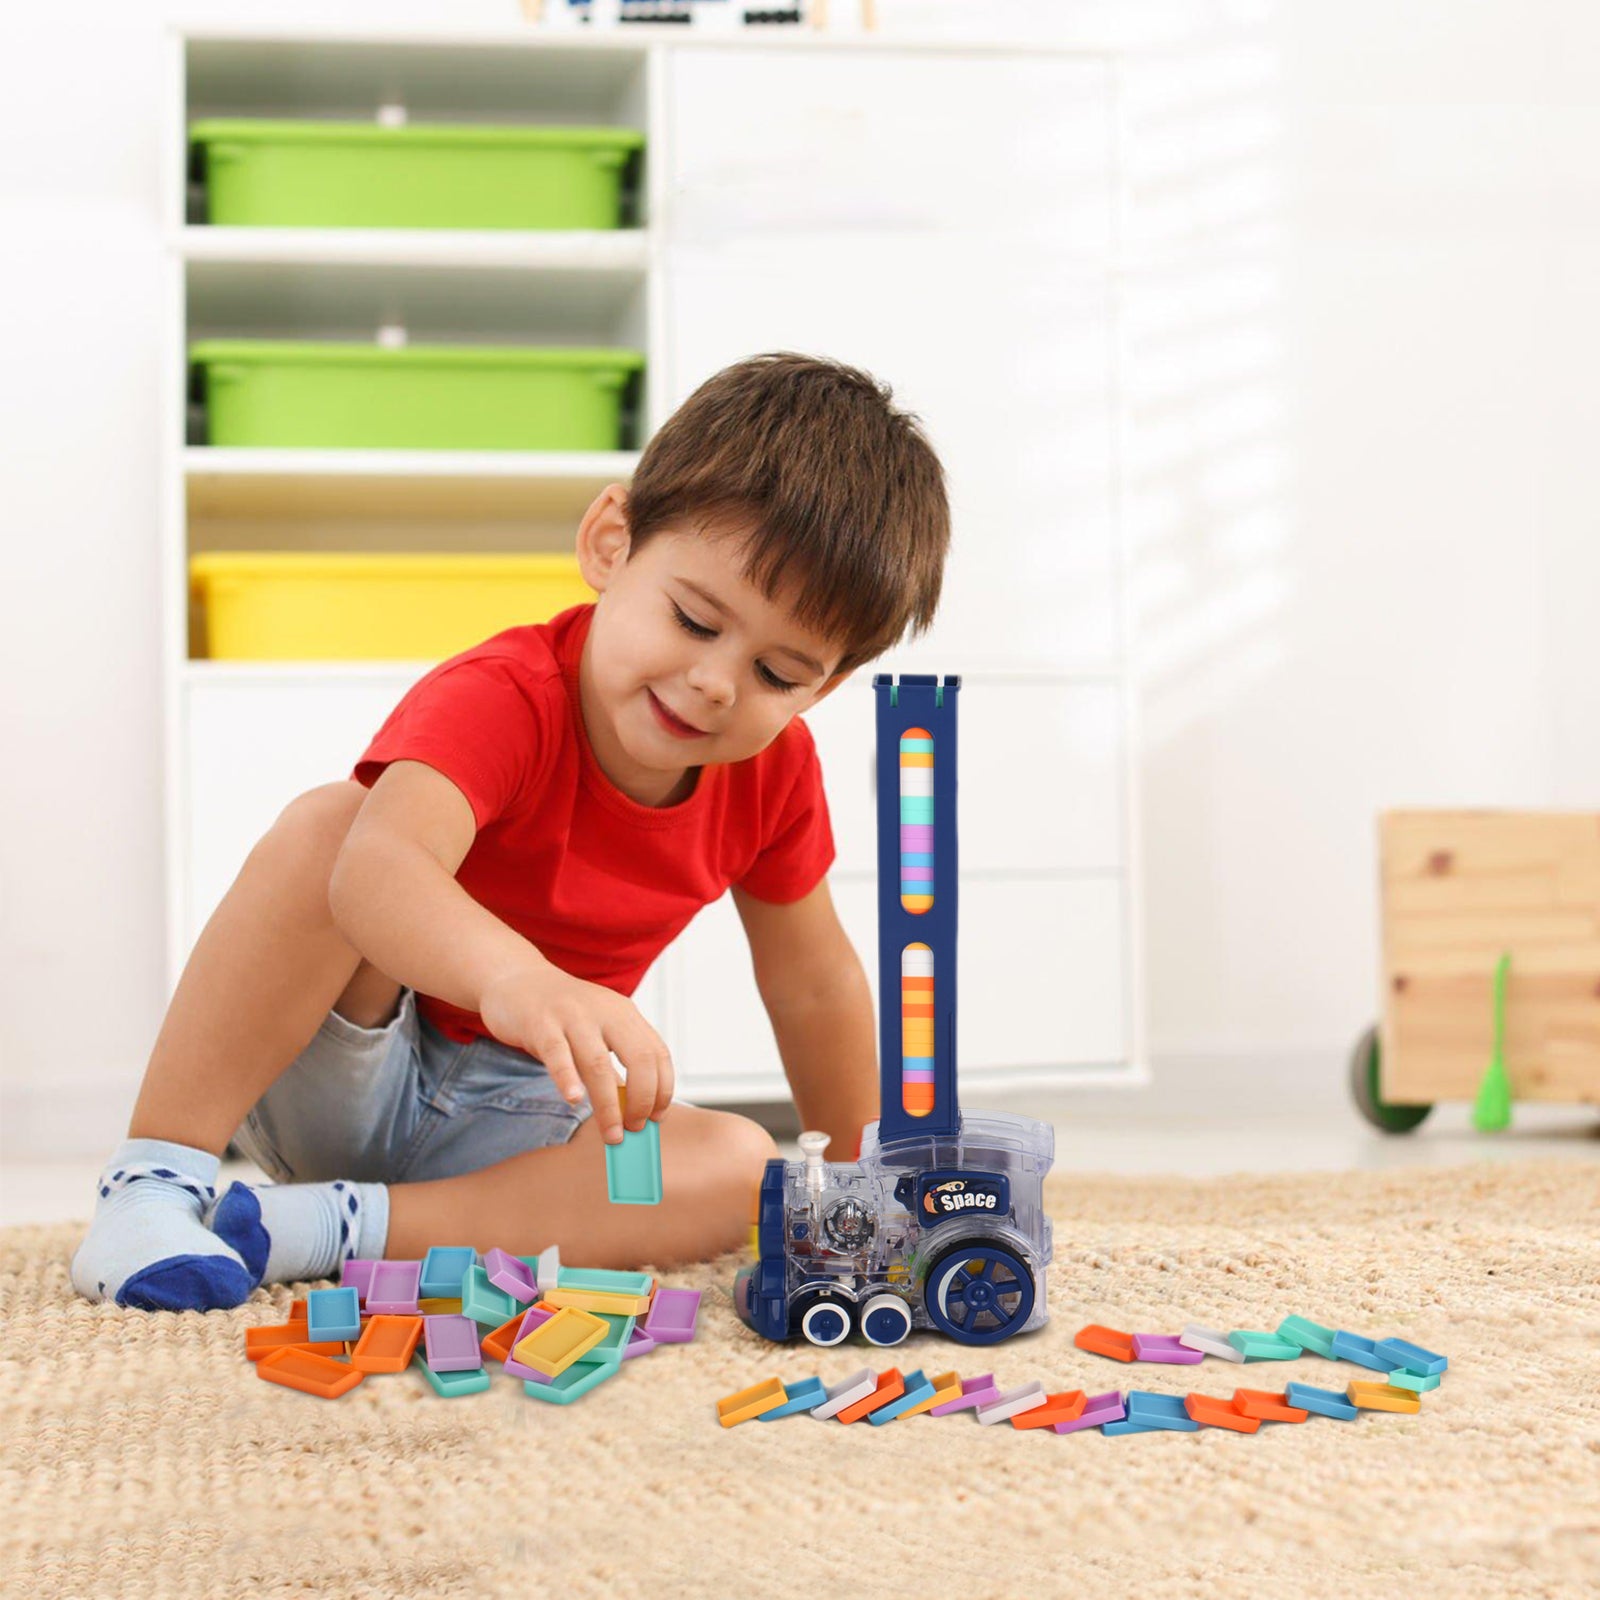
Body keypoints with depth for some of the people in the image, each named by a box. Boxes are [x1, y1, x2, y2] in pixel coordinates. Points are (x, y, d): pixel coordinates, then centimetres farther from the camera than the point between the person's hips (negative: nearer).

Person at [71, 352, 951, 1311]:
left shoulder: (775, 771, -7)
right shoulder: (504, 700, -27)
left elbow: (815, 985, 9)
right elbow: (380, 864, -49)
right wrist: (518, 980, -70)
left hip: (504, 1113, 5)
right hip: (332, 1080, -5)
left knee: (742, 1173, -23)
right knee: (329, 823, -32)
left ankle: (329, 1227, -28)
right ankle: (157, 1179, -29)